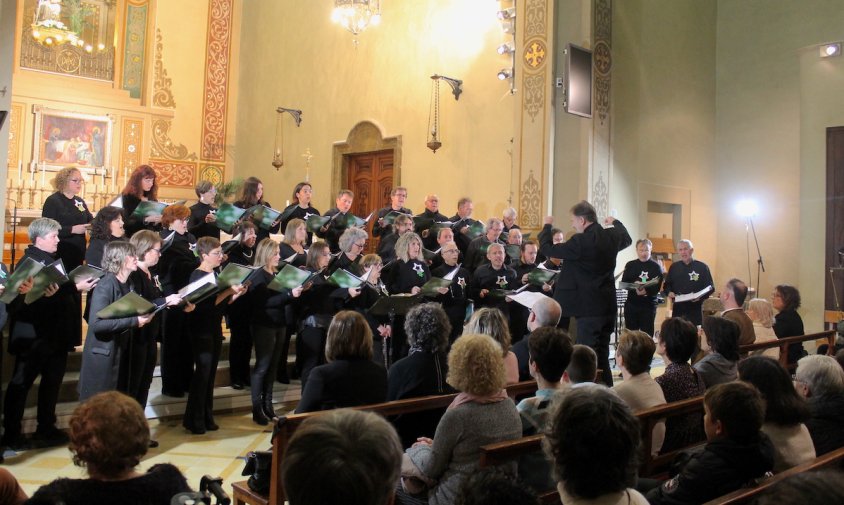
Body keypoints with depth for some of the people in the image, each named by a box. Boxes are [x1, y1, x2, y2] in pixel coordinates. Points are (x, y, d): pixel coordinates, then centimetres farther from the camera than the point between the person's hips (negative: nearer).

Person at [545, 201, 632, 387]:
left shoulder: (580, 242, -18)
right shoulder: (612, 236, 5)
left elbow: (548, 249, -12)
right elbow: (627, 239, 28)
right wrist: (615, 222, 44)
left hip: (589, 307, -8)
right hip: (608, 306, 8)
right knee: (602, 355, 16)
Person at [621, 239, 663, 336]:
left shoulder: (656, 267, 1)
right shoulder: (630, 265, 8)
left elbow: (657, 287, -8)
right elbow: (623, 283, 2)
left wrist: (646, 291, -28)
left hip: (649, 305, -2)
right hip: (631, 304, 2)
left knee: (647, 333, -1)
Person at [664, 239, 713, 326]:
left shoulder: (702, 267, 0)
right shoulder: (674, 267, 10)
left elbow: (710, 287, 1)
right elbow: (667, 284, 17)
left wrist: (700, 296, -17)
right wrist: (669, 292, -5)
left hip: (695, 309, -3)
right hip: (678, 309, 3)